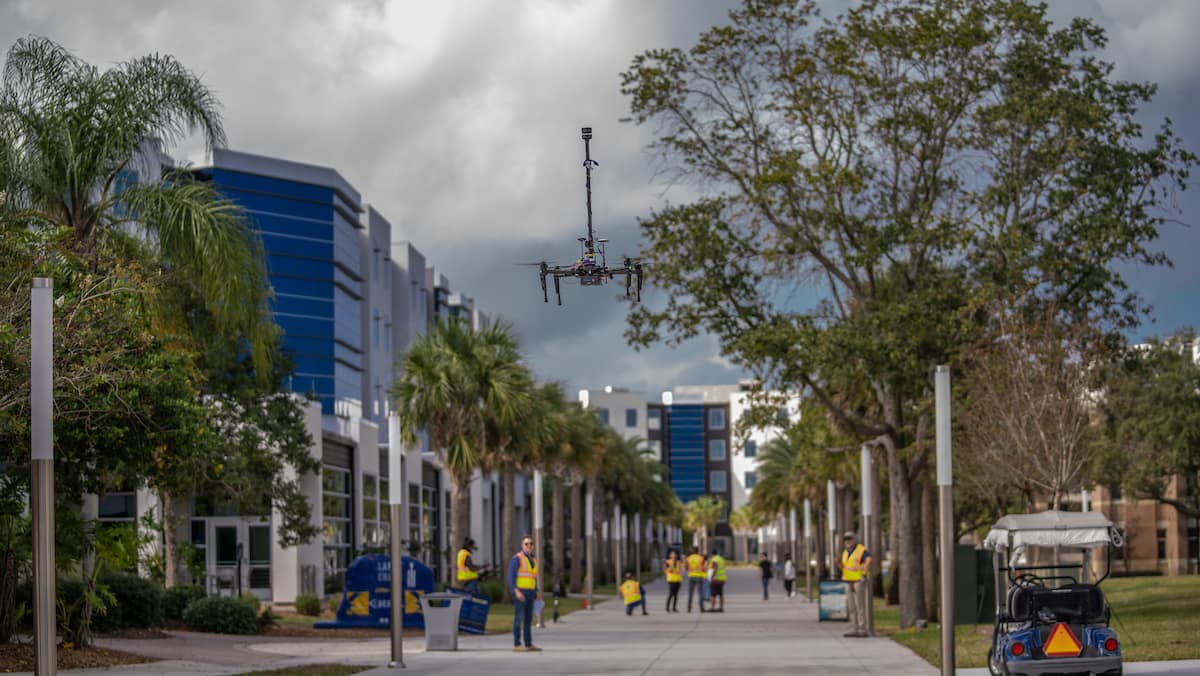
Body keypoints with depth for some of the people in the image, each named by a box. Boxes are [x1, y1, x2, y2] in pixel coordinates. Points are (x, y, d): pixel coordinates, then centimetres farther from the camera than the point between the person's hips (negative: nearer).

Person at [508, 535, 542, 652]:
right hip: (519, 593, -8)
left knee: (528, 619, 8)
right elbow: (511, 577, -16)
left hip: (529, 593, 8)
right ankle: (517, 645, -6)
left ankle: (529, 644, 11)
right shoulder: (517, 558, -12)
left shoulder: (533, 559, 13)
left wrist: (537, 592, 12)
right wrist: (516, 591, -26)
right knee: (519, 618, -9)